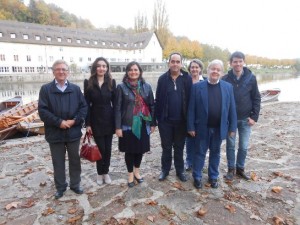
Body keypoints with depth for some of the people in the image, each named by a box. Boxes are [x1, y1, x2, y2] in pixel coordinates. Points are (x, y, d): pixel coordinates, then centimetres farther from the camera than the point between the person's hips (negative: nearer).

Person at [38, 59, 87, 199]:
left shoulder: (75, 89, 4)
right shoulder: (45, 89, 0)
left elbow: (84, 107, 1)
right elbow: (42, 110, -7)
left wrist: (75, 121, -13)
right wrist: (59, 122, -16)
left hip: (73, 132, 1)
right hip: (55, 133, -1)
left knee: (75, 160, 13)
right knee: (58, 162, 12)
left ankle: (75, 184, 31)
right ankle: (60, 187, 29)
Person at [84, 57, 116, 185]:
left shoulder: (111, 82, 1)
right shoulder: (89, 83, -3)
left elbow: (115, 103, 2)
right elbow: (87, 105, -3)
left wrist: (117, 121, -2)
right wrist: (87, 123, -6)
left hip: (109, 119, 2)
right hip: (96, 120, -1)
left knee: (108, 148, 9)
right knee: (100, 148, 3)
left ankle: (106, 172, 28)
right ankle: (100, 173, 24)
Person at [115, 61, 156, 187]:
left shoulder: (146, 86, 3)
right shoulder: (121, 87, -4)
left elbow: (152, 105, 5)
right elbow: (118, 108, -6)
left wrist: (153, 123, 3)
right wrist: (118, 127, -10)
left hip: (143, 124, 3)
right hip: (128, 125, -2)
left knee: (140, 149, 14)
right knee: (129, 150, 9)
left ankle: (137, 171, 36)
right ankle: (130, 175, 28)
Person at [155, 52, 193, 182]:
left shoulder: (187, 79, -3)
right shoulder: (163, 79, -1)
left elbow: (190, 99, -3)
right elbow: (158, 99, -2)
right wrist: (157, 117, -6)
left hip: (181, 120, 0)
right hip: (165, 120, 0)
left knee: (179, 147, 15)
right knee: (166, 147, 14)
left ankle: (180, 170, 31)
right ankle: (165, 169, 31)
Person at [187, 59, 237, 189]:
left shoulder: (228, 87, 2)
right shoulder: (197, 87, -5)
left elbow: (232, 109, 3)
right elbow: (191, 108, -6)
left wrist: (232, 127, 1)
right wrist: (191, 127, -8)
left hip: (219, 128, 2)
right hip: (202, 127, -2)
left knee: (215, 153, 15)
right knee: (200, 153, 10)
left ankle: (213, 177, 32)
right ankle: (197, 177, 26)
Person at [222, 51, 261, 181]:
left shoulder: (251, 78, -3)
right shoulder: (225, 79, -6)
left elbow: (256, 98, 1)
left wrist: (254, 117, -5)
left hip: (245, 119, 1)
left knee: (244, 146, 9)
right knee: (231, 145, 8)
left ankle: (240, 168, 28)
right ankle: (231, 169, 24)